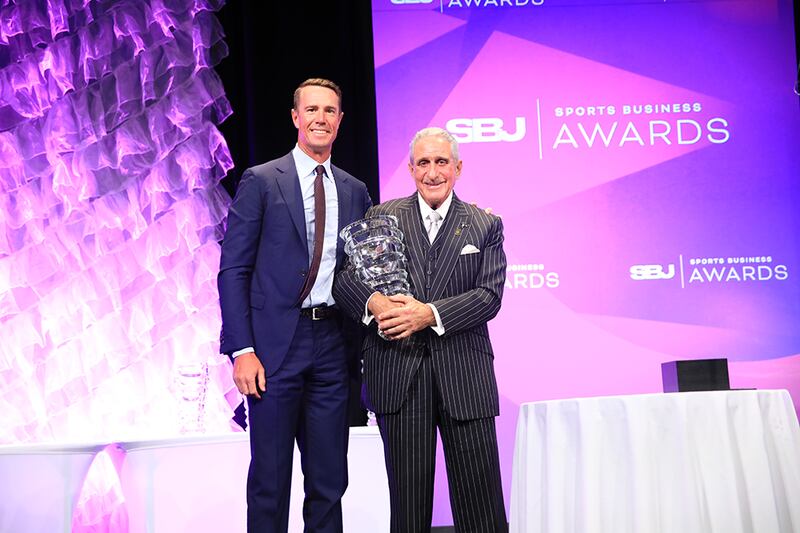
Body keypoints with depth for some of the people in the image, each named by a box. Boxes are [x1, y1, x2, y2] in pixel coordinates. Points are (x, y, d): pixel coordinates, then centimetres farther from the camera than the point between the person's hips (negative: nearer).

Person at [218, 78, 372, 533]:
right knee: (270, 481, 3)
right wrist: (242, 349, -12)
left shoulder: (355, 191, 12)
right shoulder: (261, 181, 0)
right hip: (277, 343, -4)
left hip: (332, 343, 4)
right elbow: (233, 270, -4)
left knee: (329, 481, 10)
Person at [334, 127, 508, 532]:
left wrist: (430, 313, -17)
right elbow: (342, 274, 2)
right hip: (398, 373, 0)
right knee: (408, 499, 8)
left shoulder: (485, 226, 8)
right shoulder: (381, 217, 9)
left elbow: (490, 295, -3)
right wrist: (373, 301, -19)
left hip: (464, 375, 0)